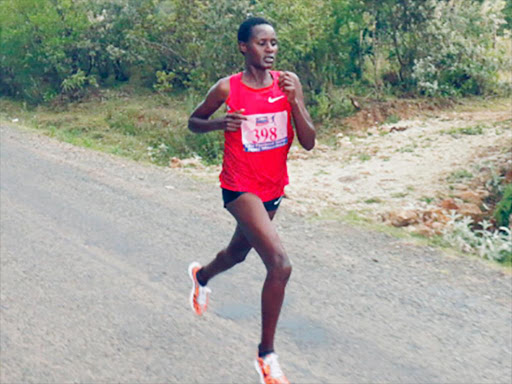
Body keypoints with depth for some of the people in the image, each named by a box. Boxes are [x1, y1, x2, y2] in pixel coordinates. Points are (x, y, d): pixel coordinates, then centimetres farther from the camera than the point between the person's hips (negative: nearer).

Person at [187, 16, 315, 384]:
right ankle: (267, 354, -6)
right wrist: (220, 123, -16)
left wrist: (294, 100, -19)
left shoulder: (289, 83, -3)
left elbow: (308, 142, -6)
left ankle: (201, 275, 65)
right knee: (280, 264, -22)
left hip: (273, 189, 6)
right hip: (240, 188, -6)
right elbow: (194, 121, 5)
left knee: (239, 252, 29)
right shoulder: (227, 88, -11)